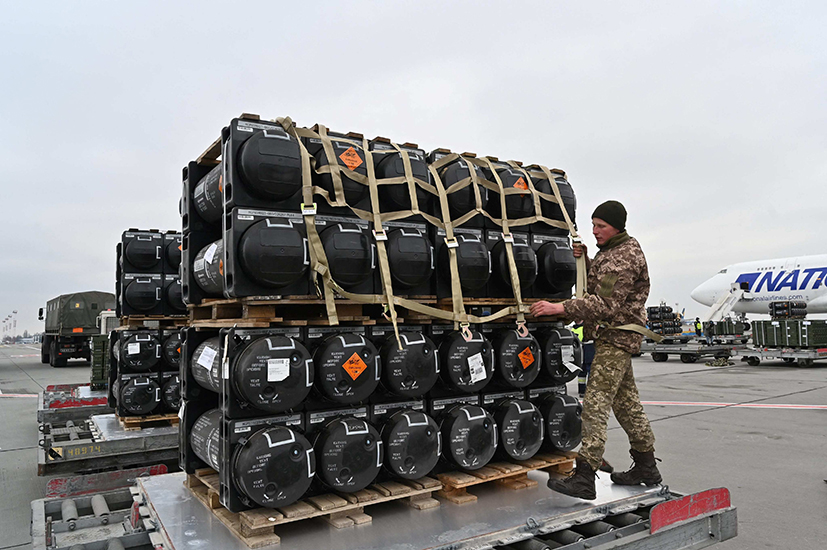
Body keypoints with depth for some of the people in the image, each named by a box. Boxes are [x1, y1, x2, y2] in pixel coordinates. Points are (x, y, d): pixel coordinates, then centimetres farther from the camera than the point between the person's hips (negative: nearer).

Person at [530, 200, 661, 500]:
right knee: (626, 402, 16)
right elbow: (598, 284, 18)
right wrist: (585, 260, 1)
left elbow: (606, 304, -27)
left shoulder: (624, 256, -17)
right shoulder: (611, 250, 16)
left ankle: (584, 478, -16)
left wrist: (561, 308, -33)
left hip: (616, 337, -11)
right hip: (613, 336, 11)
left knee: (595, 405, -15)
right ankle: (646, 467, 27)